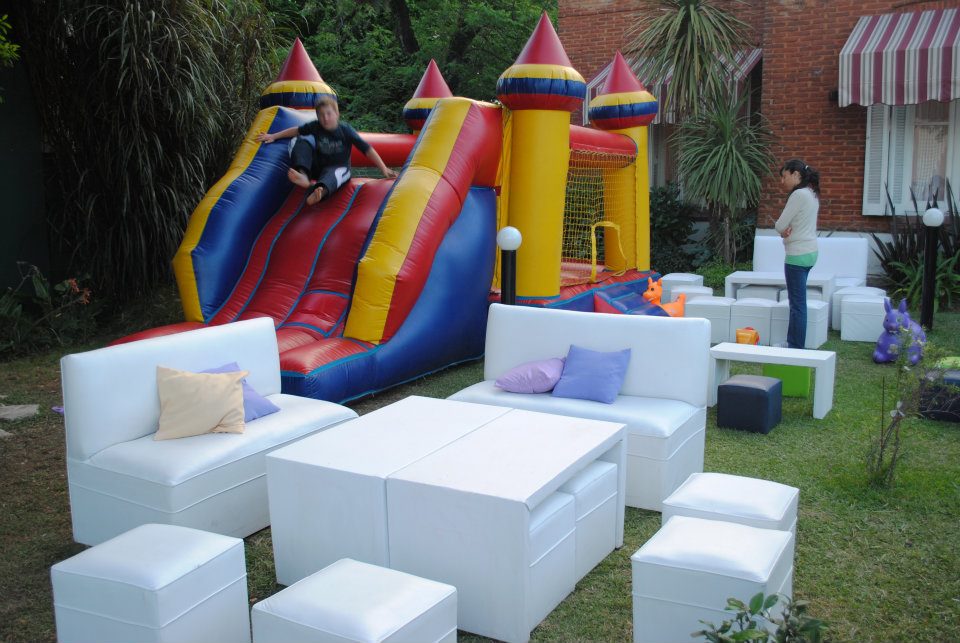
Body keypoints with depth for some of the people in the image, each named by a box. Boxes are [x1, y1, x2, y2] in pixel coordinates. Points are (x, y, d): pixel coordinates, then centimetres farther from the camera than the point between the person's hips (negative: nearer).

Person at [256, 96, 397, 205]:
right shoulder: (314, 127, -9)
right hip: (317, 167, 4)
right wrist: (273, 136, 9)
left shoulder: (345, 130, -16)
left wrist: (384, 169, -20)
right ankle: (303, 176, -36)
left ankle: (320, 192, -76)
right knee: (305, 139, -15)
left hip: (338, 168, -4)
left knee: (332, 174, -41)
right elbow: (296, 130, 8)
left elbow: (367, 149, -17)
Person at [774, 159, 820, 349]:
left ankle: (795, 348, 0)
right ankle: (793, 345, 21)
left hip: (798, 255, -10)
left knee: (797, 304, -5)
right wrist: (788, 230, -6)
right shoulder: (811, 194, 14)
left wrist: (784, 231, 6)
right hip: (808, 251, 10)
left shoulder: (799, 194, -16)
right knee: (797, 303, 14)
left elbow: (779, 226, -15)